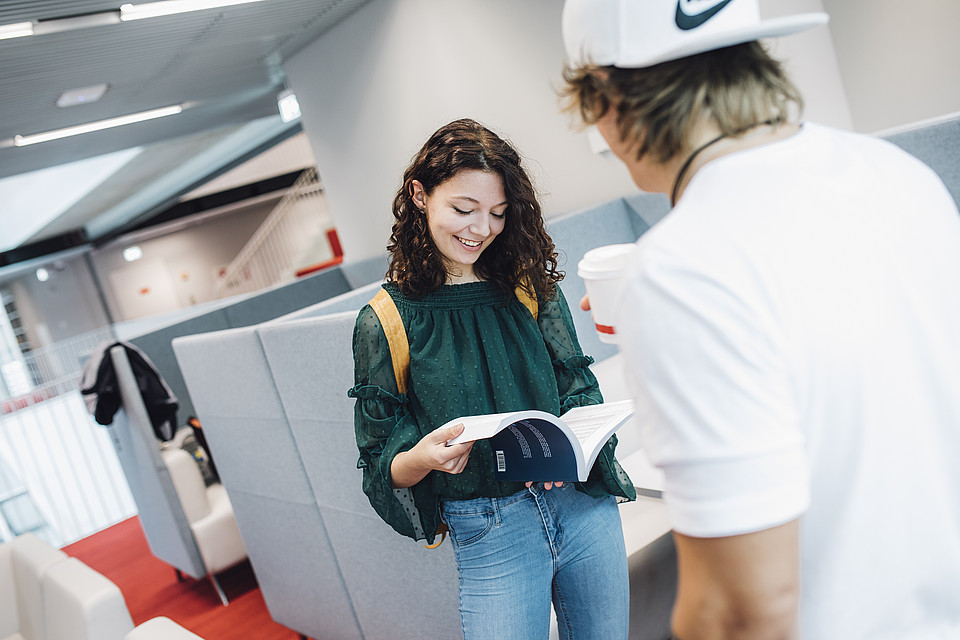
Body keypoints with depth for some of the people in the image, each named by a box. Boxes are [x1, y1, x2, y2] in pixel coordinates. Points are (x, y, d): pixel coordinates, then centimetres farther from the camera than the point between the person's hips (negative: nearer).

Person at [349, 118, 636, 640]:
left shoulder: (531, 287, 2)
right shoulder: (385, 323, -6)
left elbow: (581, 391, 4)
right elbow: (386, 470, -3)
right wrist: (423, 458, -26)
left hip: (583, 503, 4)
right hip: (489, 537, -3)